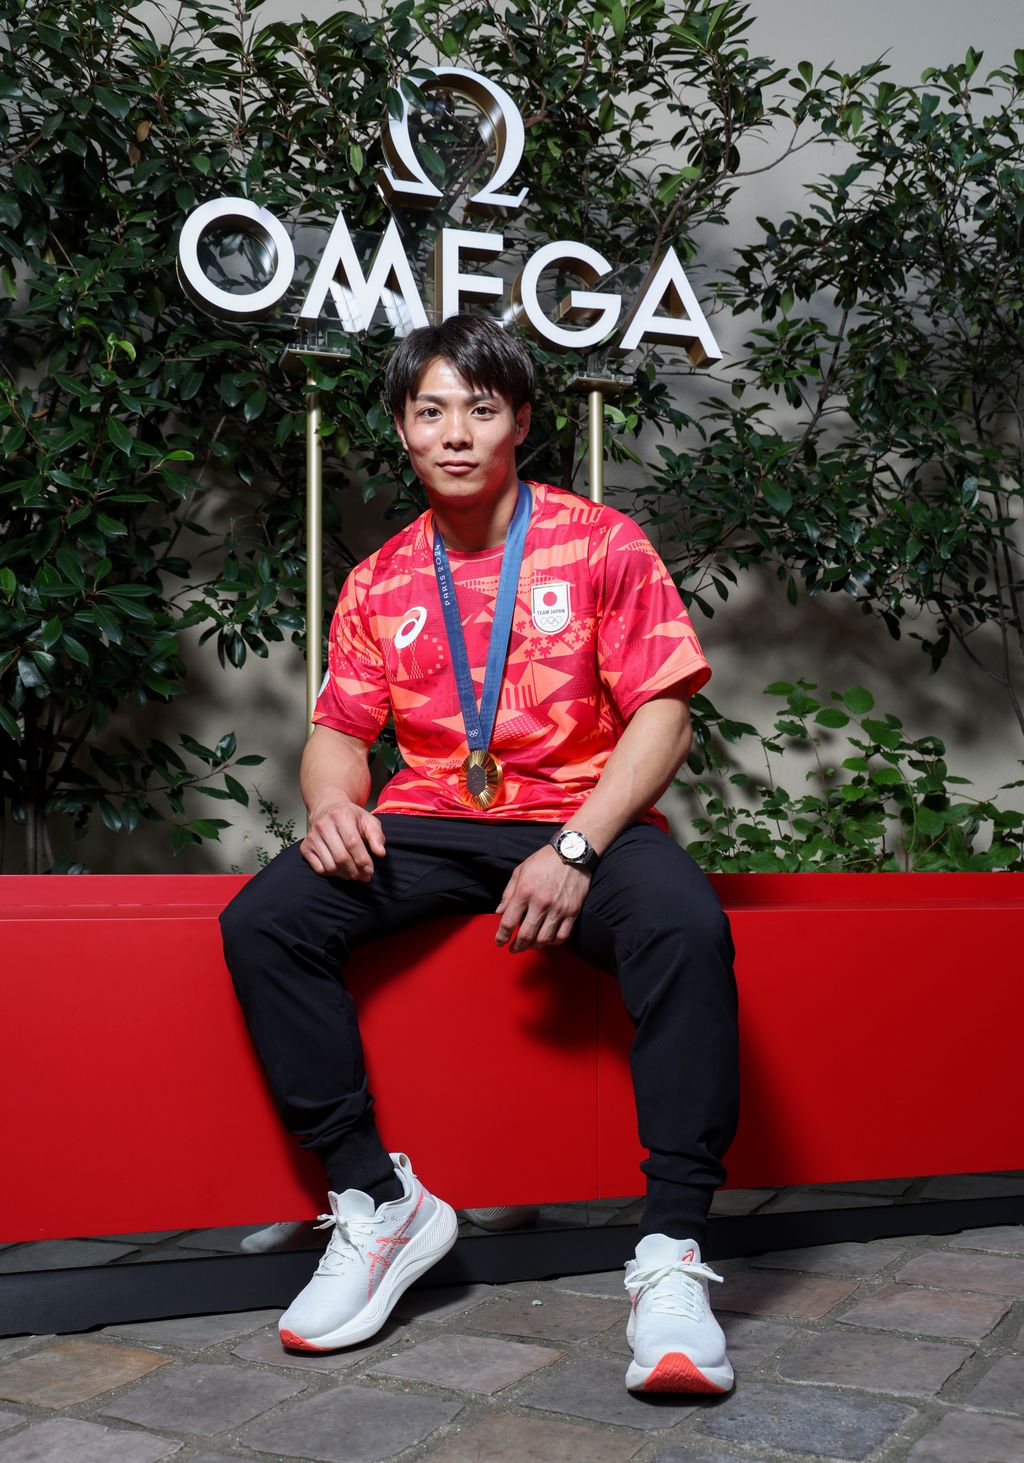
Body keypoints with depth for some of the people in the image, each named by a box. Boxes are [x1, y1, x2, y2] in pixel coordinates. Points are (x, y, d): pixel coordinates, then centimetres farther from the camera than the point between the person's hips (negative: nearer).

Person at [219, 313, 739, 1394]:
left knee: (685, 925, -35)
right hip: (426, 828, 3)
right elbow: (340, 728, 13)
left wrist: (575, 848, -19)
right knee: (262, 920, -21)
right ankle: (376, 1201, -11)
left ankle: (672, 1251, -26)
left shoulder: (600, 545, 2)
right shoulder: (380, 584, 13)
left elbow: (663, 715, -5)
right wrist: (333, 800, -13)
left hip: (580, 820, -3)